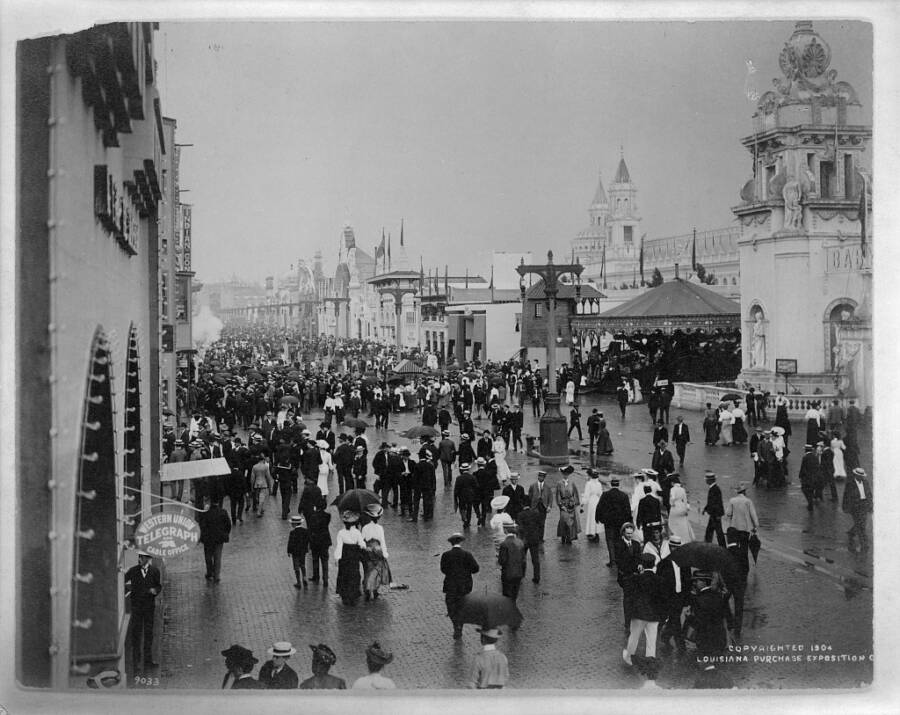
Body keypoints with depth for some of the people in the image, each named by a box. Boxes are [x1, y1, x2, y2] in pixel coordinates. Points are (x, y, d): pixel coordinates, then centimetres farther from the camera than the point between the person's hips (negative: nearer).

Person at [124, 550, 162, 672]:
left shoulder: (154, 571, 1)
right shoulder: (133, 571, -2)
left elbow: (159, 585, 8)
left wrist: (155, 590, -13)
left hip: (149, 605, 2)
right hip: (136, 605, -2)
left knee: (148, 632, 10)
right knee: (136, 633, -3)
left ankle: (148, 660, 19)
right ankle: (136, 662, 1)